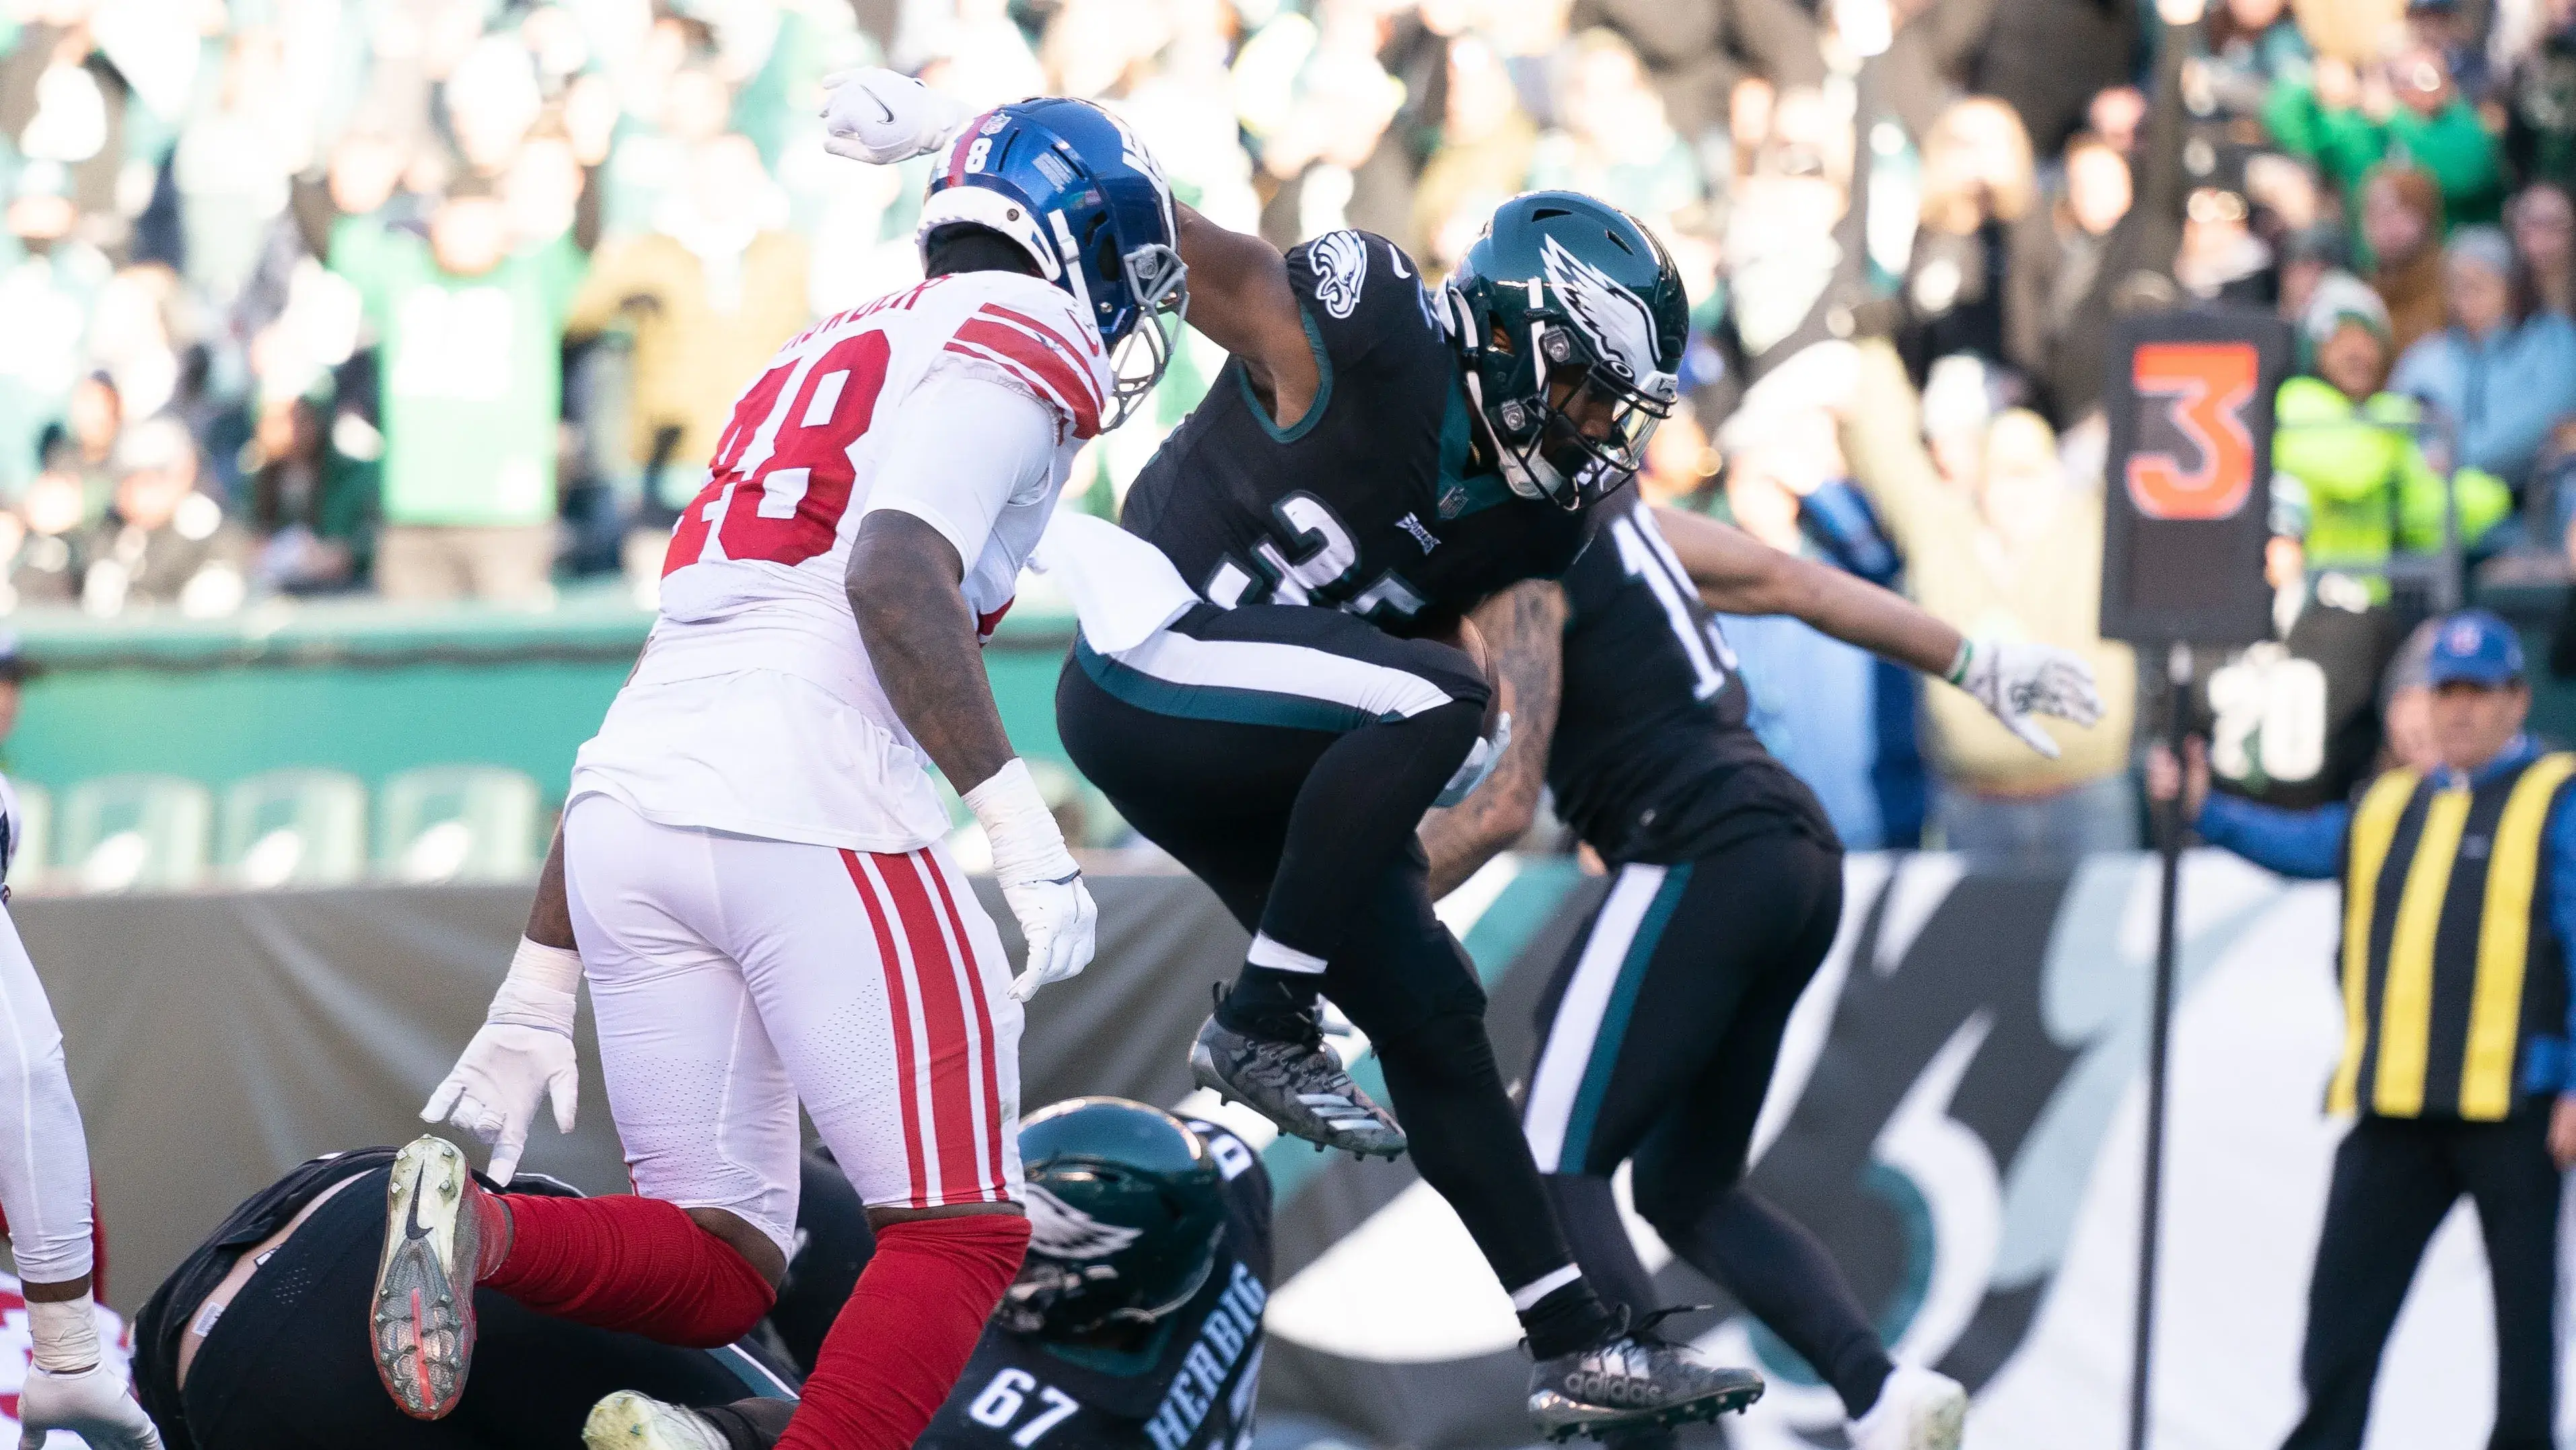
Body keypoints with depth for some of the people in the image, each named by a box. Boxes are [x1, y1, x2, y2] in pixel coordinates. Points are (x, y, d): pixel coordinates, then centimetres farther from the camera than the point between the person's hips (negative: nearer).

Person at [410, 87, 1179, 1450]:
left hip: (625, 811, 8)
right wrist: (1016, 815, -17)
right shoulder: (1021, 342, 5)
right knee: (959, 1236, 1)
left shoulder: (825, 358, 30)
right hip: (807, 812, -8)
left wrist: (541, 987, 26)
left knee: (716, 1272, 11)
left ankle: (476, 1227, -16)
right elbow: (894, 574, -15)